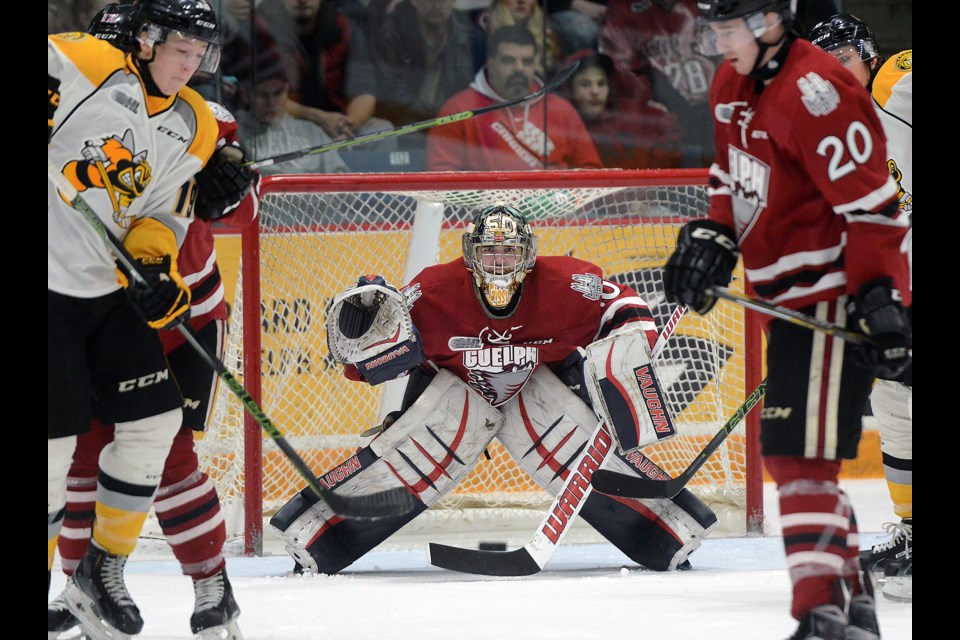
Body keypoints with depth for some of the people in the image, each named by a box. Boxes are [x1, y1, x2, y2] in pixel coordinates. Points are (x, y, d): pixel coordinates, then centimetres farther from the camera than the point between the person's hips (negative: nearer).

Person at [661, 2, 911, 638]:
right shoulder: (732, 85, 10)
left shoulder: (815, 94, -21)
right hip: (786, 296, 10)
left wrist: (879, 299, -24)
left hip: (834, 299, -10)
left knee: (802, 457, -14)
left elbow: (870, 204, -22)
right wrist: (713, 238, 9)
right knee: (793, 455, 16)